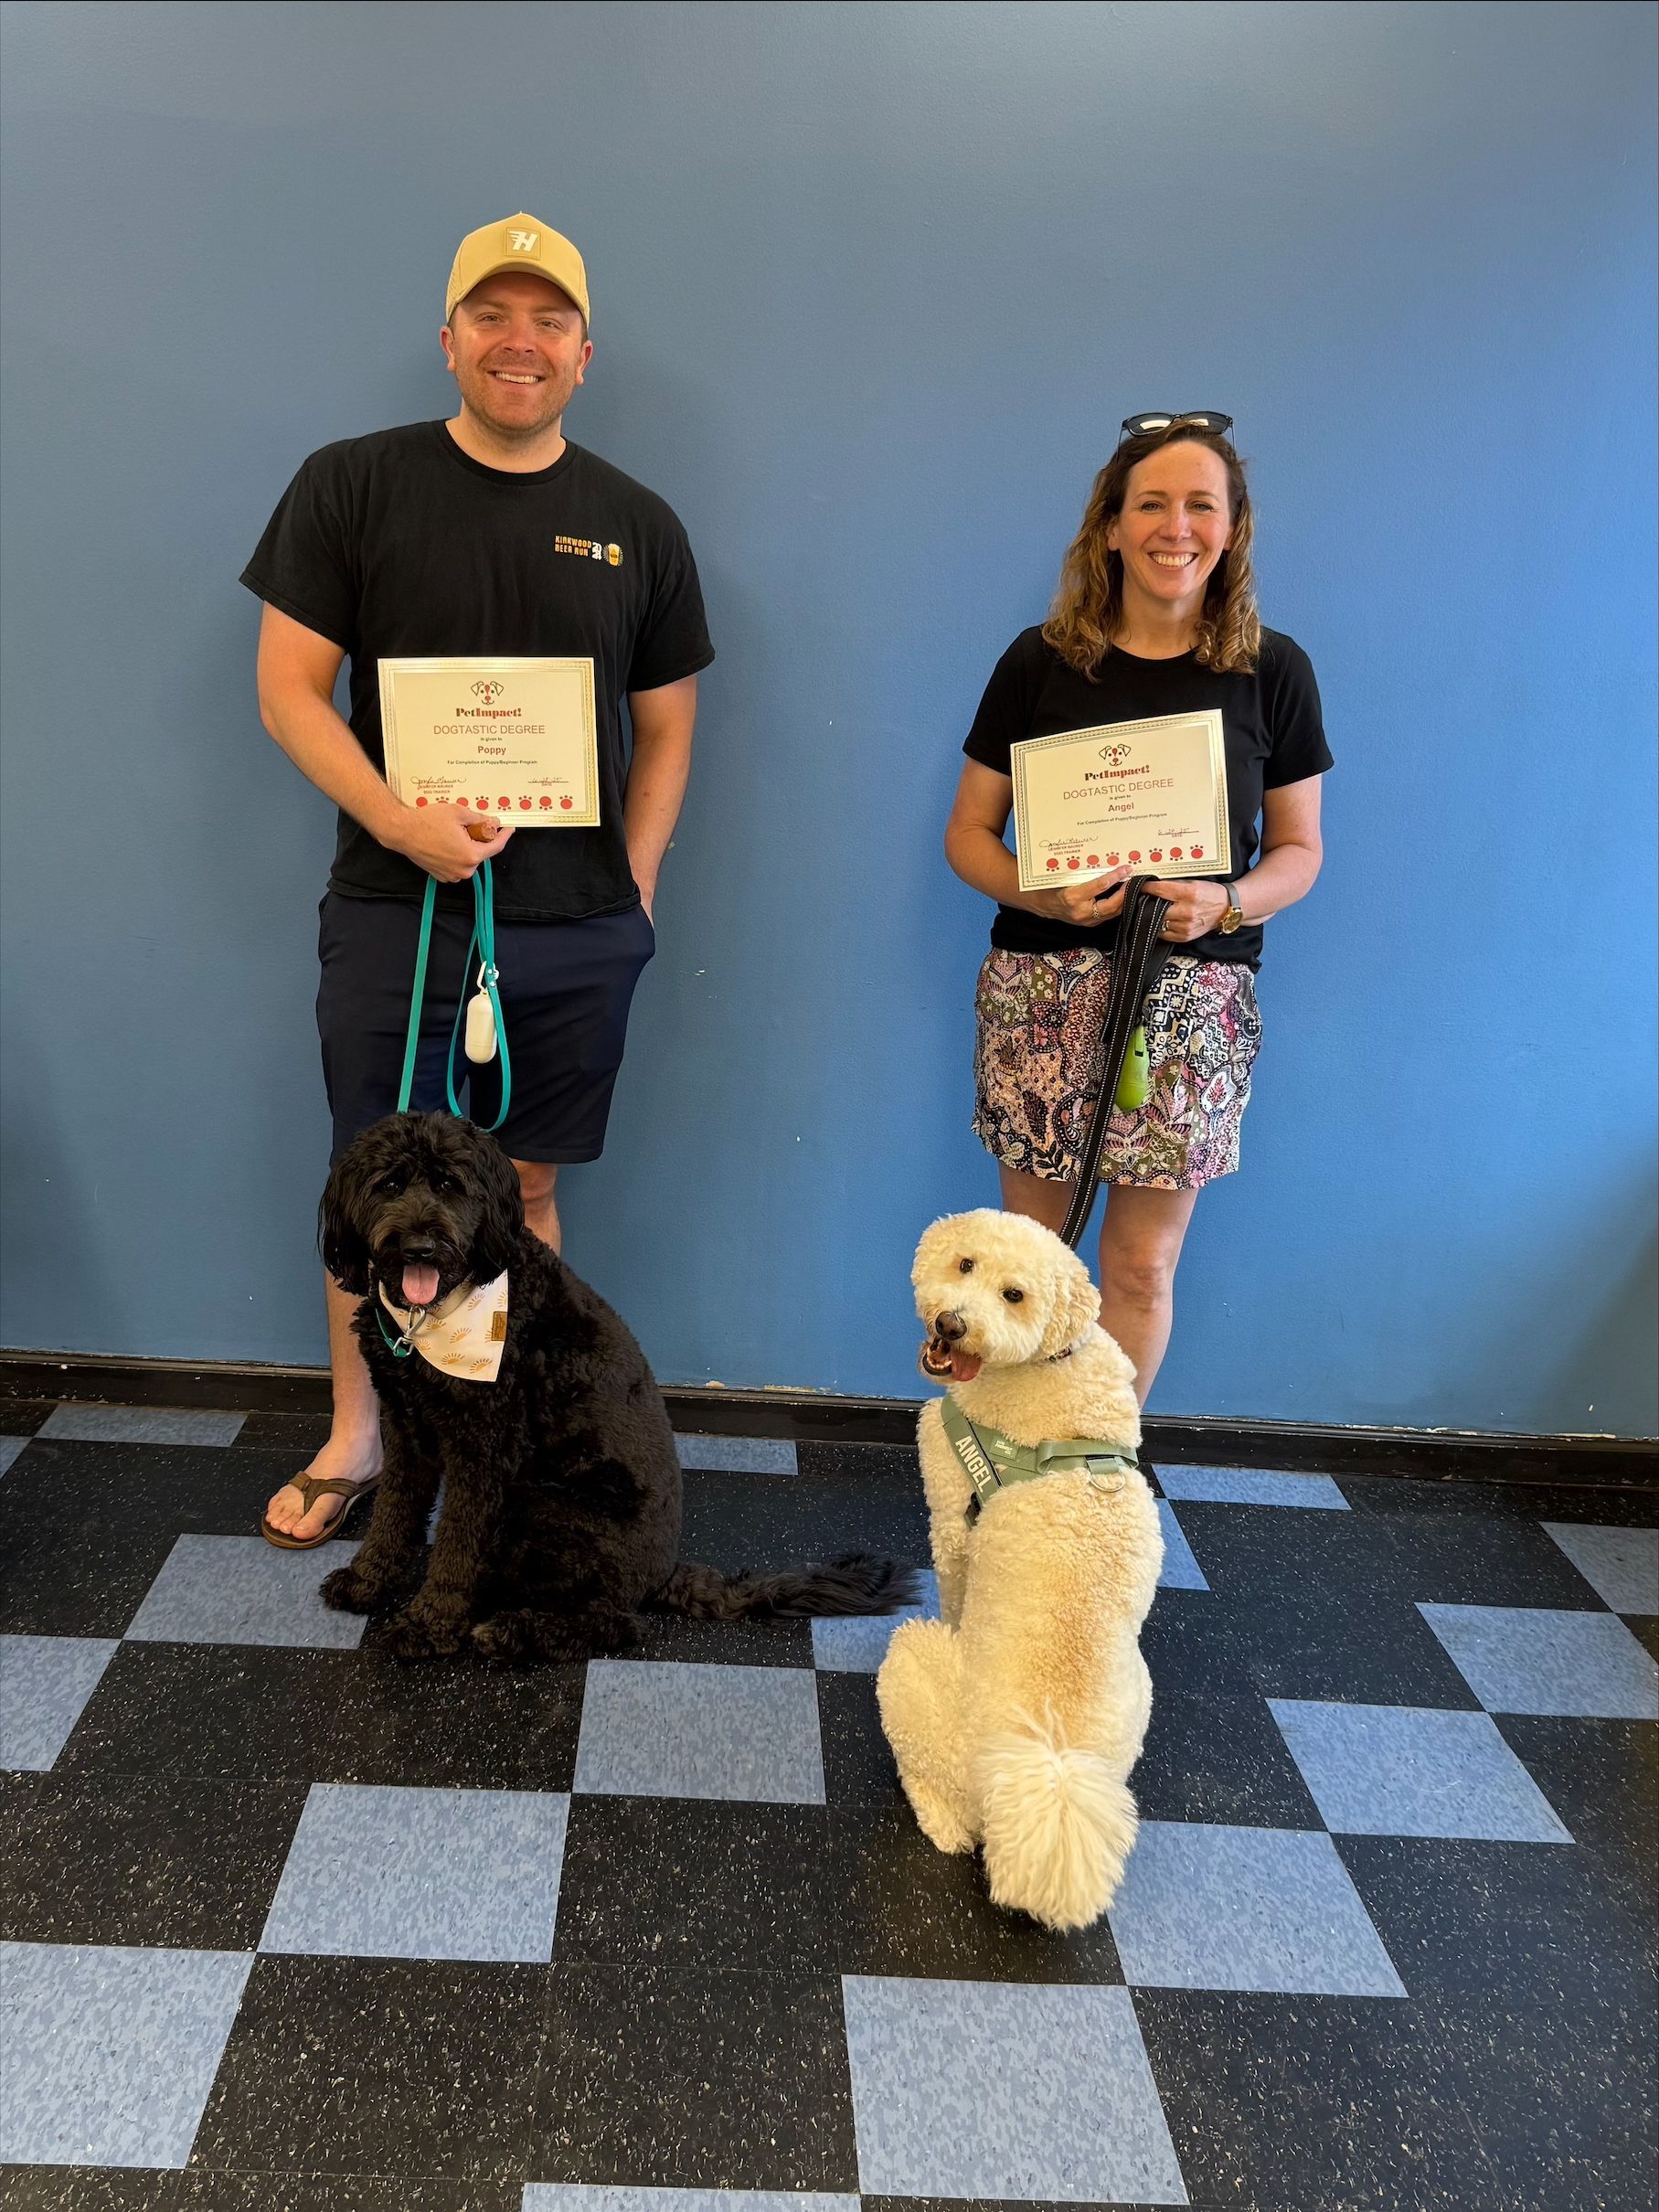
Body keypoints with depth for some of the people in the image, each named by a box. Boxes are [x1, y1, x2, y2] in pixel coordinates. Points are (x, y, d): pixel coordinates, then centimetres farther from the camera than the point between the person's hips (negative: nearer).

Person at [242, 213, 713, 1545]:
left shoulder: (638, 526, 7)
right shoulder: (351, 485, 1)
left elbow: (665, 730, 11)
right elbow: (289, 687, -2)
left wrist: (631, 890, 1)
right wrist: (399, 822, -16)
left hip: (576, 936, 2)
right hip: (392, 915, -1)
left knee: (526, 1186, 11)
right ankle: (357, 1437, 25)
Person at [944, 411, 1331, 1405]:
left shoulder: (1272, 669, 3)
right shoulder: (1041, 661, 1)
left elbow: (1300, 849, 7)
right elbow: (969, 831, 5)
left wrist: (1227, 902, -14)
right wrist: (1034, 893, -16)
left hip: (1195, 995, 0)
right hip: (1042, 986, 0)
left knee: (1142, 1263, 6)